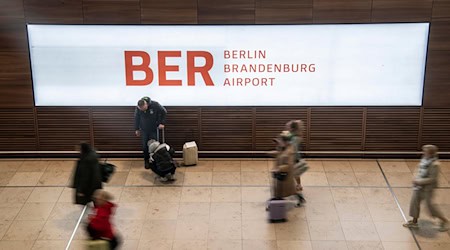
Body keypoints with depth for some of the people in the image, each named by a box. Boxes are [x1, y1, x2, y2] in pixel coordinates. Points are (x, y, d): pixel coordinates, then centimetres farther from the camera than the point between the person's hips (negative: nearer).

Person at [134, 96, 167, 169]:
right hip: (144, 130, 1)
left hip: (154, 129, -1)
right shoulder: (138, 108, -20)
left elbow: (164, 112, -9)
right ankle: (147, 161, 18)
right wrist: (137, 129, 6)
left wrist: (162, 123, -11)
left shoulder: (155, 105, -26)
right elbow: (136, 118, -1)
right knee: (145, 146, 3)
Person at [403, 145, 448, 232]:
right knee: (414, 202, 11)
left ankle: (444, 221, 22)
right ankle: (414, 221, 25)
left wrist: (419, 181, -23)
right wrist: (416, 178, 3)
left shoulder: (434, 164, -25)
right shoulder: (424, 159, 1)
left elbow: (432, 179, -26)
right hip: (419, 186, 8)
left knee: (430, 205, 3)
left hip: (427, 188, -8)